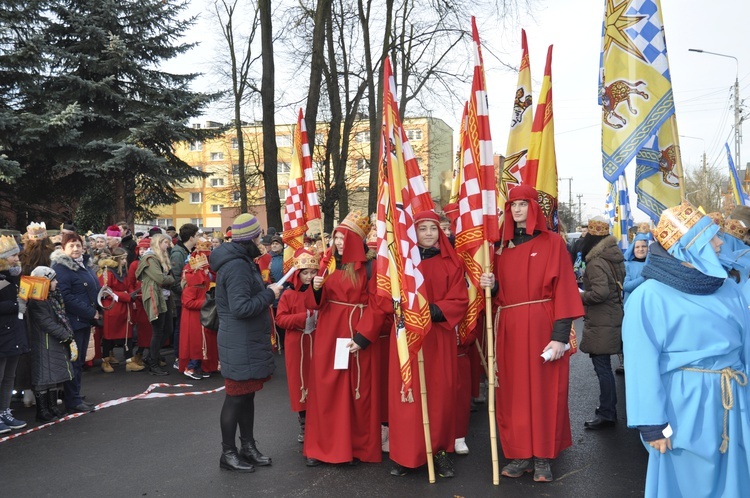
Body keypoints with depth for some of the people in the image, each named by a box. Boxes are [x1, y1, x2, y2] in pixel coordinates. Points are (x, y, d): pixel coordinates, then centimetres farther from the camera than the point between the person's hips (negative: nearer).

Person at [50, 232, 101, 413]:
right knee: (73, 361, -2)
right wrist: (90, 313, -18)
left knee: (80, 361, 15)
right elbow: (66, 297, -21)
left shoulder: (85, 265, 14)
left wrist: (97, 311, 7)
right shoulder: (60, 268, -13)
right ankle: (73, 400, 7)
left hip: (86, 320, 9)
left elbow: (95, 289, 21)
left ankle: (75, 396, 26)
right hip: (73, 321, -9)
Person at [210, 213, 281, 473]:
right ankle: (228, 453, 15)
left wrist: (266, 291, 8)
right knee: (236, 397, 1)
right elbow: (241, 307, -27)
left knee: (247, 394, 17)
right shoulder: (236, 266, -21)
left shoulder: (241, 261, 11)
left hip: (249, 342, 10)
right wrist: (270, 293, -18)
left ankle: (248, 446, 29)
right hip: (240, 345, -10)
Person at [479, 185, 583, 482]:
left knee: (544, 390, 2)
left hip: (542, 327, -4)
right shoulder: (504, 247, 13)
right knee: (514, 391, 6)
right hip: (510, 329, 4)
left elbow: (563, 290, -8)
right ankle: (520, 454, 16)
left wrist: (560, 335, -16)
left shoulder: (552, 242, -1)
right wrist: (491, 286, -9)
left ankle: (543, 457, 13)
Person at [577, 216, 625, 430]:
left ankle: (607, 413, 3)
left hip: (600, 323, -9)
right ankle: (609, 407, 28)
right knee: (604, 365, 17)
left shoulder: (596, 262, -18)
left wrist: (580, 296, -12)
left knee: (602, 366, -3)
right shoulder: (614, 256, 10)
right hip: (614, 317, 9)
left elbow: (600, 292, -28)